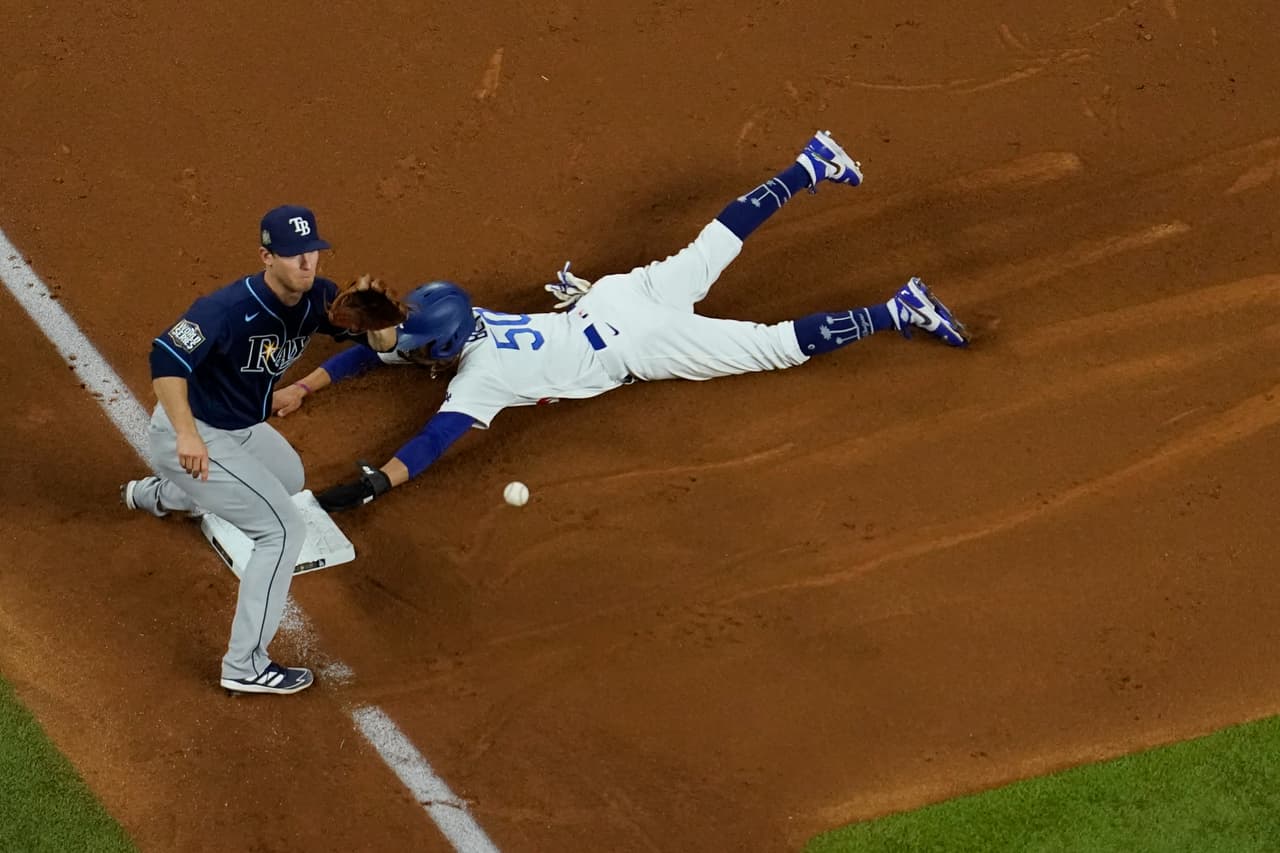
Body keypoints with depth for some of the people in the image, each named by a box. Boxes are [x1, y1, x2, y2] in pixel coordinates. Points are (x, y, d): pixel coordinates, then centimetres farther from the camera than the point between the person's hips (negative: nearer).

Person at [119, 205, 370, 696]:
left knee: (289, 479, 35)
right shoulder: (232, 309, -33)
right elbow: (166, 357, -40)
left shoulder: (317, 298, -8)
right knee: (284, 529, -14)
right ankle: (245, 666, -7)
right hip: (194, 437, -9)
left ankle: (153, 494, 54)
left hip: (242, 427, 9)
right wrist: (186, 434, -50)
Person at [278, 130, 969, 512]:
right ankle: (810, 167, 37)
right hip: (614, 297, 8)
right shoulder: (450, 327, -4)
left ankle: (899, 313, -4)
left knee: (778, 345, -5)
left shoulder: (480, 374, -26)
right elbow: (369, 351, 7)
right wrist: (299, 389, -1)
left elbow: (434, 442, -38)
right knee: (707, 251, 27)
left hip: (633, 347, -8)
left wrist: (366, 488, -43)